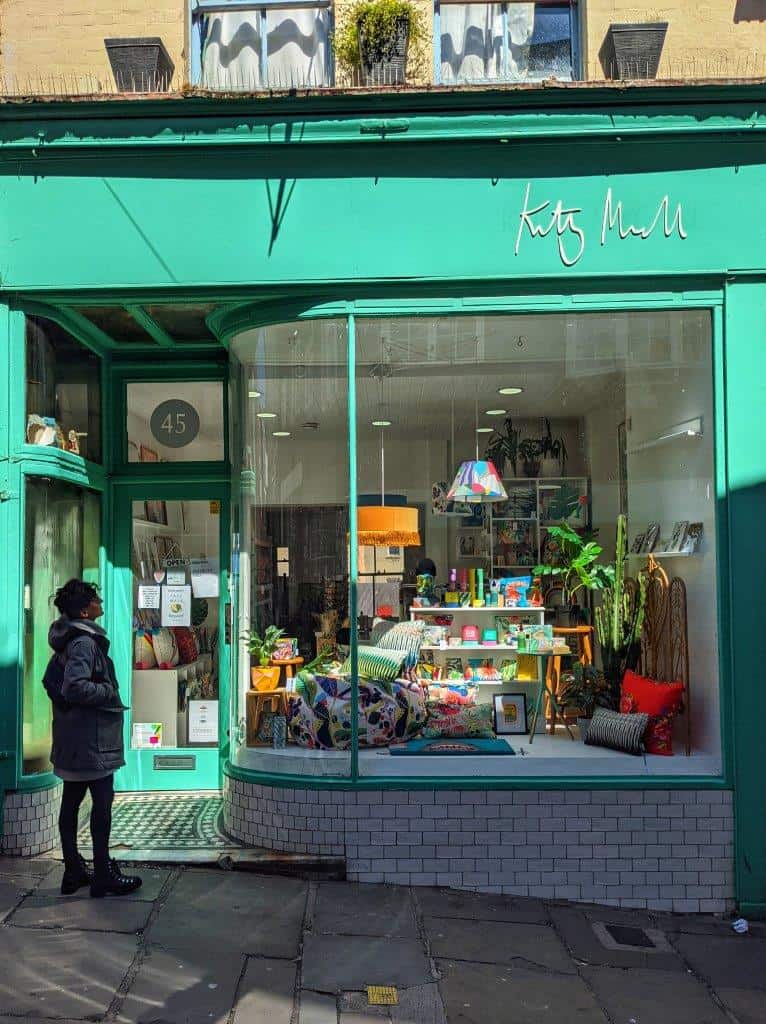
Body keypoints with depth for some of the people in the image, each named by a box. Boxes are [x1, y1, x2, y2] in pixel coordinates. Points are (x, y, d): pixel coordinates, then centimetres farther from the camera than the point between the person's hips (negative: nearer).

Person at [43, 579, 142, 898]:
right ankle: (104, 875, 3)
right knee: (102, 802, -3)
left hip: (71, 739, 10)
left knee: (71, 801, 12)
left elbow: (50, 680, 21)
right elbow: (76, 687, -28)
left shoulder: (67, 640, 13)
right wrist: (109, 692, -15)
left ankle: (74, 871, 21)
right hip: (93, 739, -10)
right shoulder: (84, 641, -18)